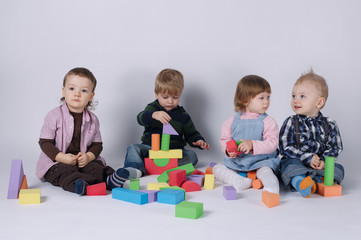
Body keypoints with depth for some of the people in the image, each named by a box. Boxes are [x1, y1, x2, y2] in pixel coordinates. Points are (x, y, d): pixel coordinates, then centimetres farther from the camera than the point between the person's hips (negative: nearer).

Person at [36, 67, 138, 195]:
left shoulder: (92, 119, 7)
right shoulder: (54, 115, -5)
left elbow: (97, 144, 11)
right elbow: (45, 142, -6)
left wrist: (89, 156, -12)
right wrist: (62, 157, -20)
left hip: (83, 161, 4)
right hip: (56, 162, -4)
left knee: (96, 166, -24)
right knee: (65, 171, -34)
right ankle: (80, 185, -59)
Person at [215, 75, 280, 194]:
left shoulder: (268, 121, -5)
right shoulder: (233, 120, 4)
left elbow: (272, 143, -14)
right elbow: (224, 139, 9)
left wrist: (252, 144, -28)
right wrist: (228, 150, -14)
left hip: (261, 162, -4)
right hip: (236, 162, 4)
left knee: (265, 170, -34)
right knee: (216, 168, -12)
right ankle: (238, 181, -32)